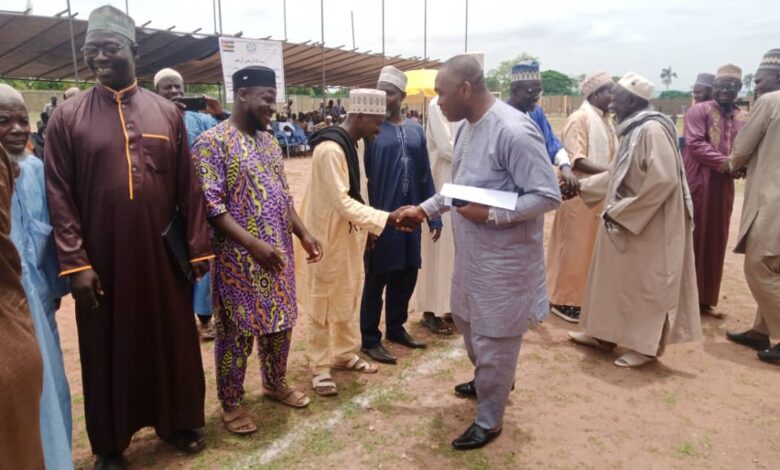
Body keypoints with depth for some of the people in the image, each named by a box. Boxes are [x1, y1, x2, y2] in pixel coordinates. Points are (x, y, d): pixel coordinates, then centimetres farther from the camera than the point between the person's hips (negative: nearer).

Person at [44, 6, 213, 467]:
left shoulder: (167, 112, 3)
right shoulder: (67, 116, 0)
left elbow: (189, 187, 3)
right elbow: (60, 196, -3)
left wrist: (198, 248, 0)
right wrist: (75, 263, -9)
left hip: (164, 255, 1)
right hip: (102, 260, -1)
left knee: (174, 341, 14)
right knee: (109, 350, 12)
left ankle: (180, 422, 36)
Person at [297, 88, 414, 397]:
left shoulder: (350, 145, 8)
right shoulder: (330, 149, -23)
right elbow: (341, 201, -27)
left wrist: (367, 228, 13)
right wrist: (386, 219, -26)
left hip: (348, 235, 9)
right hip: (328, 237, -9)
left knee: (349, 299, 18)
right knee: (324, 303, 4)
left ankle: (344, 354, 34)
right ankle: (319, 367, 19)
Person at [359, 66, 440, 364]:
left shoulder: (415, 131, 8)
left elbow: (425, 176, 9)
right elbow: (360, 175, -10)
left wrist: (434, 216, 7)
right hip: (379, 216, -5)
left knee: (406, 275, 15)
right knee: (377, 278, 4)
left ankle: (396, 328, 34)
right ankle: (370, 340, 18)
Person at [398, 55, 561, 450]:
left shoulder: (514, 131, -23)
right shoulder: (466, 128, 6)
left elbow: (548, 196, -23)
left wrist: (490, 215, -25)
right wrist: (424, 210, 9)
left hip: (503, 258, -9)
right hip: (471, 252, 9)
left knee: (493, 338, 6)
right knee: (467, 321, 25)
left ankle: (489, 420, 27)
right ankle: (490, 380, 51)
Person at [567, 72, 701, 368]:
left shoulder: (653, 130, -18)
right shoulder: (633, 130, 11)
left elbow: (664, 180, -26)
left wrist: (620, 211, -22)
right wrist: (581, 186, 17)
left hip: (647, 226, -10)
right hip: (625, 222, 10)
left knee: (643, 284, 2)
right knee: (615, 277, 16)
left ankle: (645, 345, 17)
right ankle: (604, 334, 29)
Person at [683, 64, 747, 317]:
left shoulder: (744, 119, 12)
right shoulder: (699, 111, -4)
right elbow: (695, 144, -14)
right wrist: (725, 163, -21)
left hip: (723, 188, 6)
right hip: (697, 184, -6)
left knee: (715, 243, 10)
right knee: (690, 241, -1)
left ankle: (705, 300, 20)